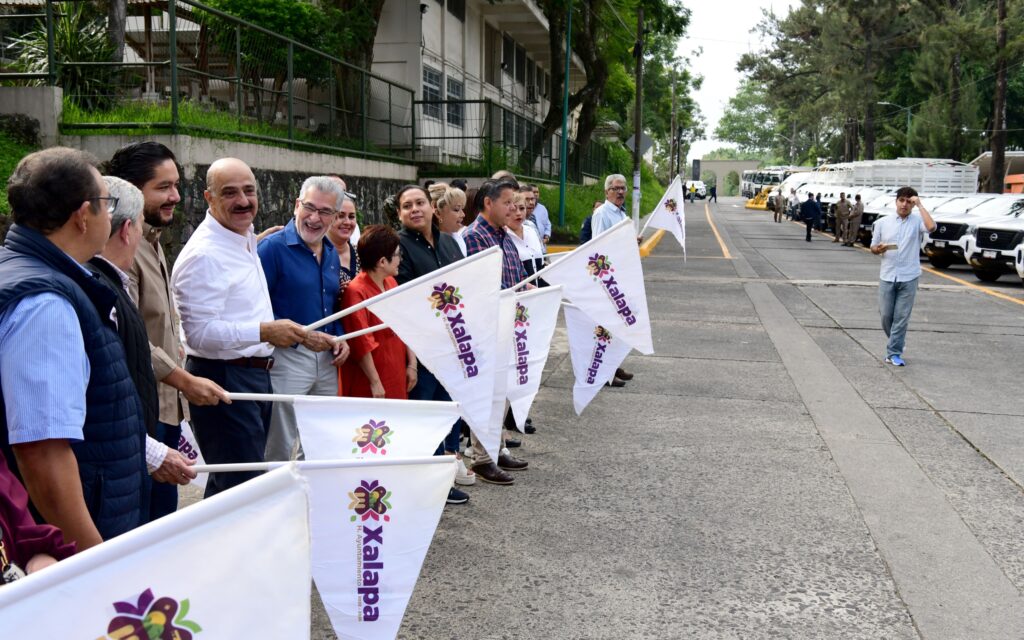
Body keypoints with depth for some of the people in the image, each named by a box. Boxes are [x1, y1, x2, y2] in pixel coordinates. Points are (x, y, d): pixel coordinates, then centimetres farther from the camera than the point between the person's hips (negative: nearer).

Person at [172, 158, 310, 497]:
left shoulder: (247, 239, 14)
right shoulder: (204, 253, -18)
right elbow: (200, 332, -23)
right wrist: (264, 331, -30)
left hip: (255, 375, 10)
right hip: (223, 378, -10)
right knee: (239, 486, -6)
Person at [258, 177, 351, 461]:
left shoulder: (332, 253, 12)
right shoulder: (272, 247, -11)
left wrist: (339, 339, 4)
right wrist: (301, 336, -19)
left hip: (326, 359, 7)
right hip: (286, 356, -7)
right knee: (282, 451, 0)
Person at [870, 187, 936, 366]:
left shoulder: (917, 220, -1)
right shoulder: (882, 222, 5)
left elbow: (931, 227, -24)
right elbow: (873, 248, 11)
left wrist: (920, 205, -15)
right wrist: (879, 249, -13)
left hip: (909, 278, -2)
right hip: (887, 277, 2)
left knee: (902, 317, -1)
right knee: (886, 315, 6)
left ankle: (894, 353, 5)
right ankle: (896, 343, 31)